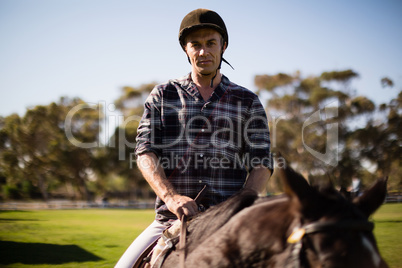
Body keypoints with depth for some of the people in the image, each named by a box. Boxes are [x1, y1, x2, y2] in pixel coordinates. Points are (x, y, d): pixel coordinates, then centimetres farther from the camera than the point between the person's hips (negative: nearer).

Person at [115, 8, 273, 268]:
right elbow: (145, 151, 1)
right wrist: (171, 197, -17)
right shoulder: (163, 95, 12)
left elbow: (262, 164, 5)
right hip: (172, 219, 0)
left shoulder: (248, 102, 11)